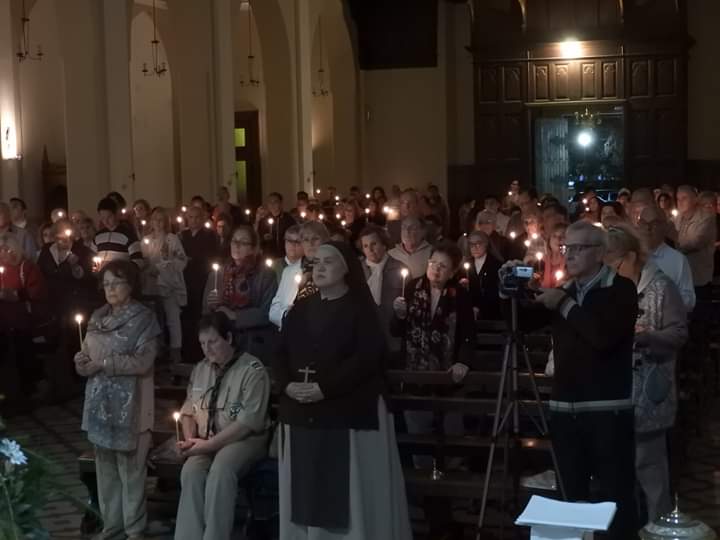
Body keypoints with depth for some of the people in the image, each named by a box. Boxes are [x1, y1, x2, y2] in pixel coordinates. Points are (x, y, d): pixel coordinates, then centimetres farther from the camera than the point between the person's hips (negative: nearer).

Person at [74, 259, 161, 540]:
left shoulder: (143, 318, -6)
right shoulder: (97, 318, 12)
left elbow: (142, 361, -15)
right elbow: (86, 355, 15)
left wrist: (104, 363, -16)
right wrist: (82, 360, -8)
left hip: (129, 403, -6)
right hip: (100, 401, 6)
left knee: (130, 468, 0)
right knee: (105, 466, 12)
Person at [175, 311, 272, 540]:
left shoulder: (252, 369, -10)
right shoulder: (201, 369, 11)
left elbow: (248, 422, -16)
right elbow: (188, 411, 17)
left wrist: (210, 444, -19)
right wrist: (190, 439, -4)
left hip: (244, 440, -5)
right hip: (204, 443, 5)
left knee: (220, 472, -36)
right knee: (191, 472, -28)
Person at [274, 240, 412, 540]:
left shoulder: (361, 308, -3)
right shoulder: (301, 309, 14)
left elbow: (367, 357, -14)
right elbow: (280, 353, 10)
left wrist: (324, 388, -20)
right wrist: (288, 385, -10)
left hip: (349, 413, -5)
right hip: (301, 413, 5)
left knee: (349, 493, -2)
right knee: (307, 492, 8)